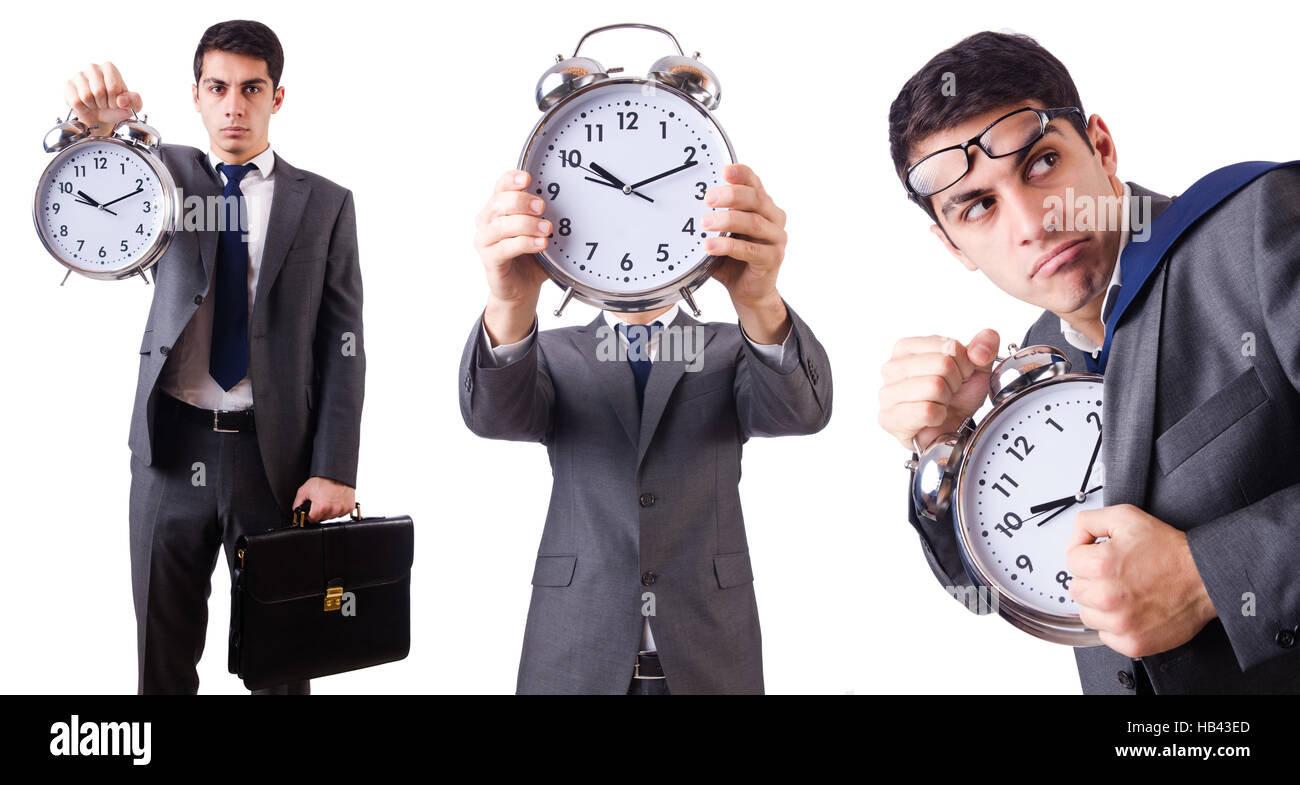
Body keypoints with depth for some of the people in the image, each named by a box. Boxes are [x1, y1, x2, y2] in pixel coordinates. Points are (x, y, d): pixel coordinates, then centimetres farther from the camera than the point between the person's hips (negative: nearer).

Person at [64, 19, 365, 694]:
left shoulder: (324, 203, 3)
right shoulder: (165, 174, 7)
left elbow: (343, 345, -1)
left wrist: (333, 470, -8)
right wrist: (98, 129, -36)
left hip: (275, 454, -1)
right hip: (171, 447, 1)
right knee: (163, 650, 12)